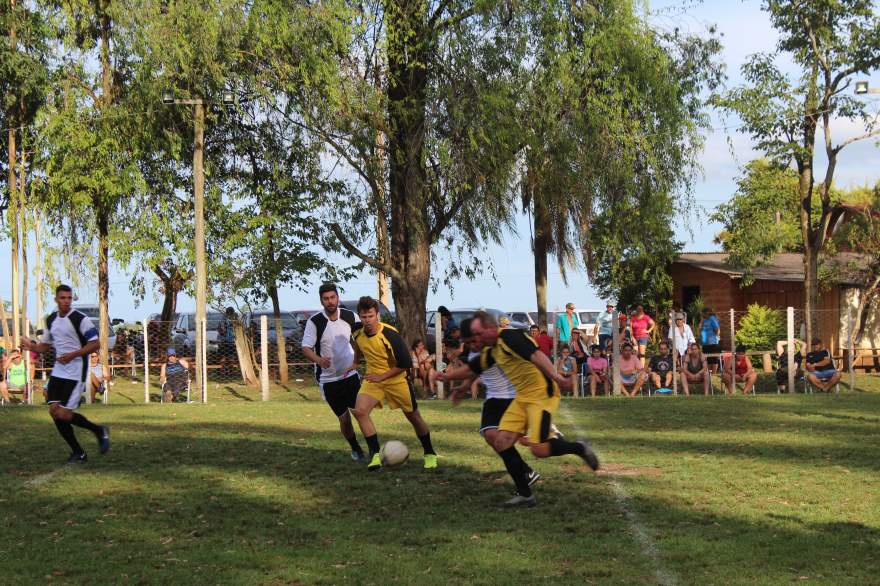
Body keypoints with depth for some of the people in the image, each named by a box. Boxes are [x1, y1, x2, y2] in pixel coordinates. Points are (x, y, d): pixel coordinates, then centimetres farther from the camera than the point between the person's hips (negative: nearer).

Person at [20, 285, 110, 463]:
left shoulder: (80, 319, -12)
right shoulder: (51, 320, 10)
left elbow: (95, 344, -13)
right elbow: (45, 345, 20)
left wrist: (72, 355, -22)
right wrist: (32, 346, -1)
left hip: (76, 372, -7)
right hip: (58, 371, 7)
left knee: (64, 414, -12)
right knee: (54, 411, -1)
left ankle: (99, 431, 12)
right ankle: (78, 452, 12)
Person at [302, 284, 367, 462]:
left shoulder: (350, 316, -4)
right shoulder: (314, 321, -14)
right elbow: (306, 348, -17)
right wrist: (318, 360, -36)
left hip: (351, 374, 2)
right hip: (328, 379, -2)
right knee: (344, 418, 4)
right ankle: (355, 449, 28)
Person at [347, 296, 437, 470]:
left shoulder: (390, 335, -27)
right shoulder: (357, 332, -11)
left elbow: (405, 364, -21)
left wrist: (382, 376, -22)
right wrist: (355, 363, 14)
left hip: (396, 379, -4)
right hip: (373, 379, 4)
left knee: (413, 416, 9)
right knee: (360, 411, -20)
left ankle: (430, 454, 31)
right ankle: (375, 455, -12)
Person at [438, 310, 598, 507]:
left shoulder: (509, 337, -16)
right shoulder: (490, 351, 13)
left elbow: (535, 355, -30)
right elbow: (471, 369, 31)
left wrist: (556, 377, -43)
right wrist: (447, 376, 41)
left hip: (541, 394, -9)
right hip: (522, 397, 9)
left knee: (539, 450, -17)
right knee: (502, 442, -2)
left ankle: (579, 448, 10)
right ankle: (525, 494, 4)